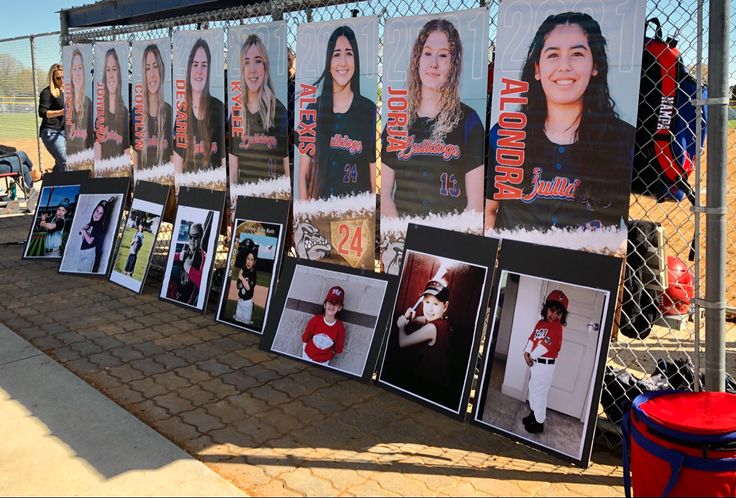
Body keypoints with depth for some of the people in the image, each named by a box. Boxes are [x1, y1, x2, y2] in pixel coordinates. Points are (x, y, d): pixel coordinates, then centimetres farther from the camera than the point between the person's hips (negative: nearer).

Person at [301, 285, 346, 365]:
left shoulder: (340, 327, -22)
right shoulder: (315, 320, -20)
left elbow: (338, 350, -9)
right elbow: (305, 339, -7)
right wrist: (304, 355, -4)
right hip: (308, 357, 1)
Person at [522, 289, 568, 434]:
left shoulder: (557, 326, -16)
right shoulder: (540, 323, 9)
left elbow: (545, 345, -21)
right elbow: (532, 339, 7)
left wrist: (532, 356, -13)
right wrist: (526, 353, -7)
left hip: (545, 365, -8)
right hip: (535, 362, 8)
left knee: (539, 392, -1)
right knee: (533, 389, 20)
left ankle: (539, 423, 11)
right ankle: (534, 414, 37)